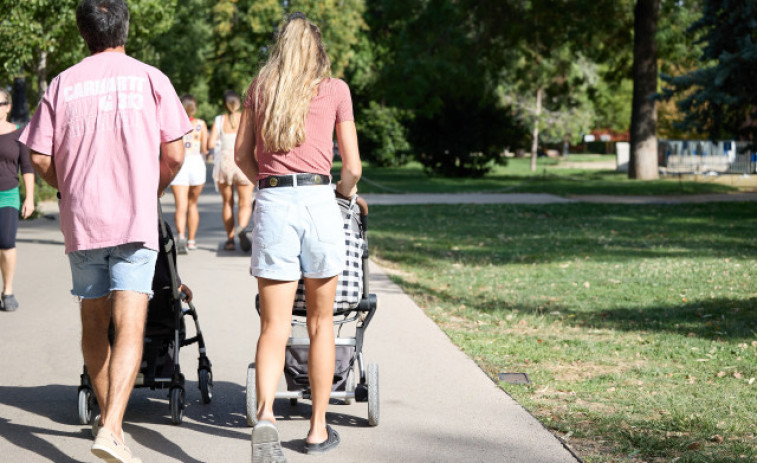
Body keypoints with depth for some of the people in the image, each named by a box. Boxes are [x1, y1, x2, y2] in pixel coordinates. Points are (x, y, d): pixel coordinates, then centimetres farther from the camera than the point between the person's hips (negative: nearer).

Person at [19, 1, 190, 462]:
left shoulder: (63, 84, 4)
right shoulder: (150, 79, 0)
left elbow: (40, 158, 2)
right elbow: (174, 155, -1)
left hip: (81, 218, 3)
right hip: (136, 220, -2)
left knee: (94, 323, 17)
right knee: (129, 328, -7)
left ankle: (109, 417, 29)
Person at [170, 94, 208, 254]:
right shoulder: (200, 124, 3)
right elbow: (205, 149, -1)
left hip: (178, 164, -1)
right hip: (196, 163, 1)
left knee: (181, 206, -6)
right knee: (192, 204, 17)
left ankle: (181, 235, -30)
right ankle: (191, 240, 23)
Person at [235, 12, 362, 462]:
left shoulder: (260, 87, 13)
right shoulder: (335, 89, 7)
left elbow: (242, 155, 16)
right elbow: (353, 167, 7)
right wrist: (347, 188, 28)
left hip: (272, 204, 1)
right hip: (318, 202, -1)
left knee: (274, 326, 0)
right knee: (321, 322, 12)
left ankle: (265, 415, -22)